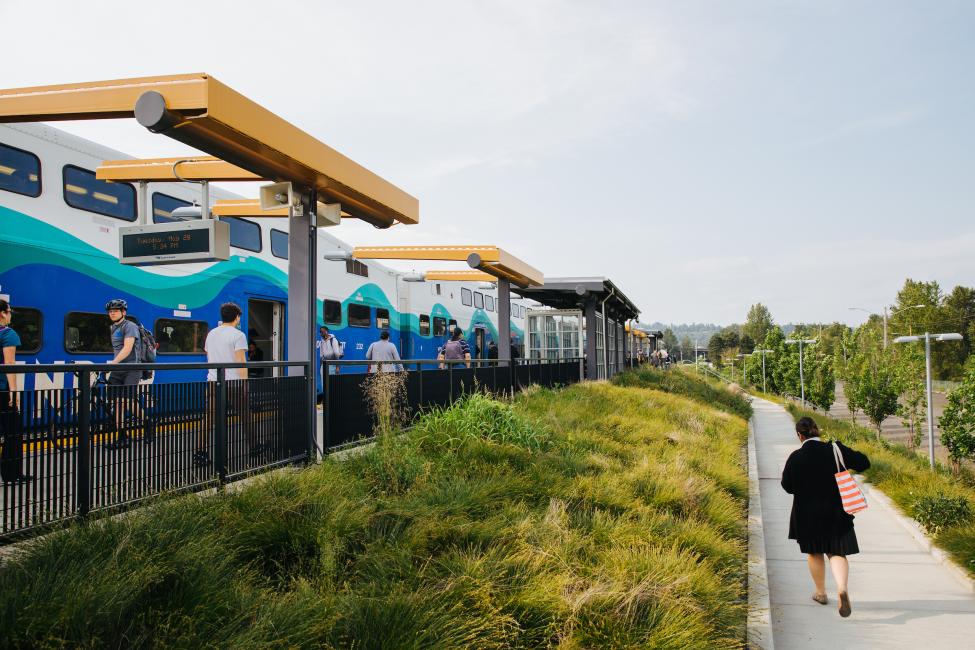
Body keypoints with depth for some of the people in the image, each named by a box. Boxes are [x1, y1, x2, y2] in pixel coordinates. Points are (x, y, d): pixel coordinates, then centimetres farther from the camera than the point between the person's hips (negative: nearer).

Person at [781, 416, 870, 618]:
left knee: (814, 553, 19)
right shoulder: (835, 449, -11)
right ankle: (842, 588, -18)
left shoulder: (795, 458, -13)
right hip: (835, 512, 1)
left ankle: (820, 593, 31)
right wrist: (848, 454, 12)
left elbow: (787, 486, -4)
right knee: (837, 553, 7)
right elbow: (863, 463, -5)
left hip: (807, 514, -1)